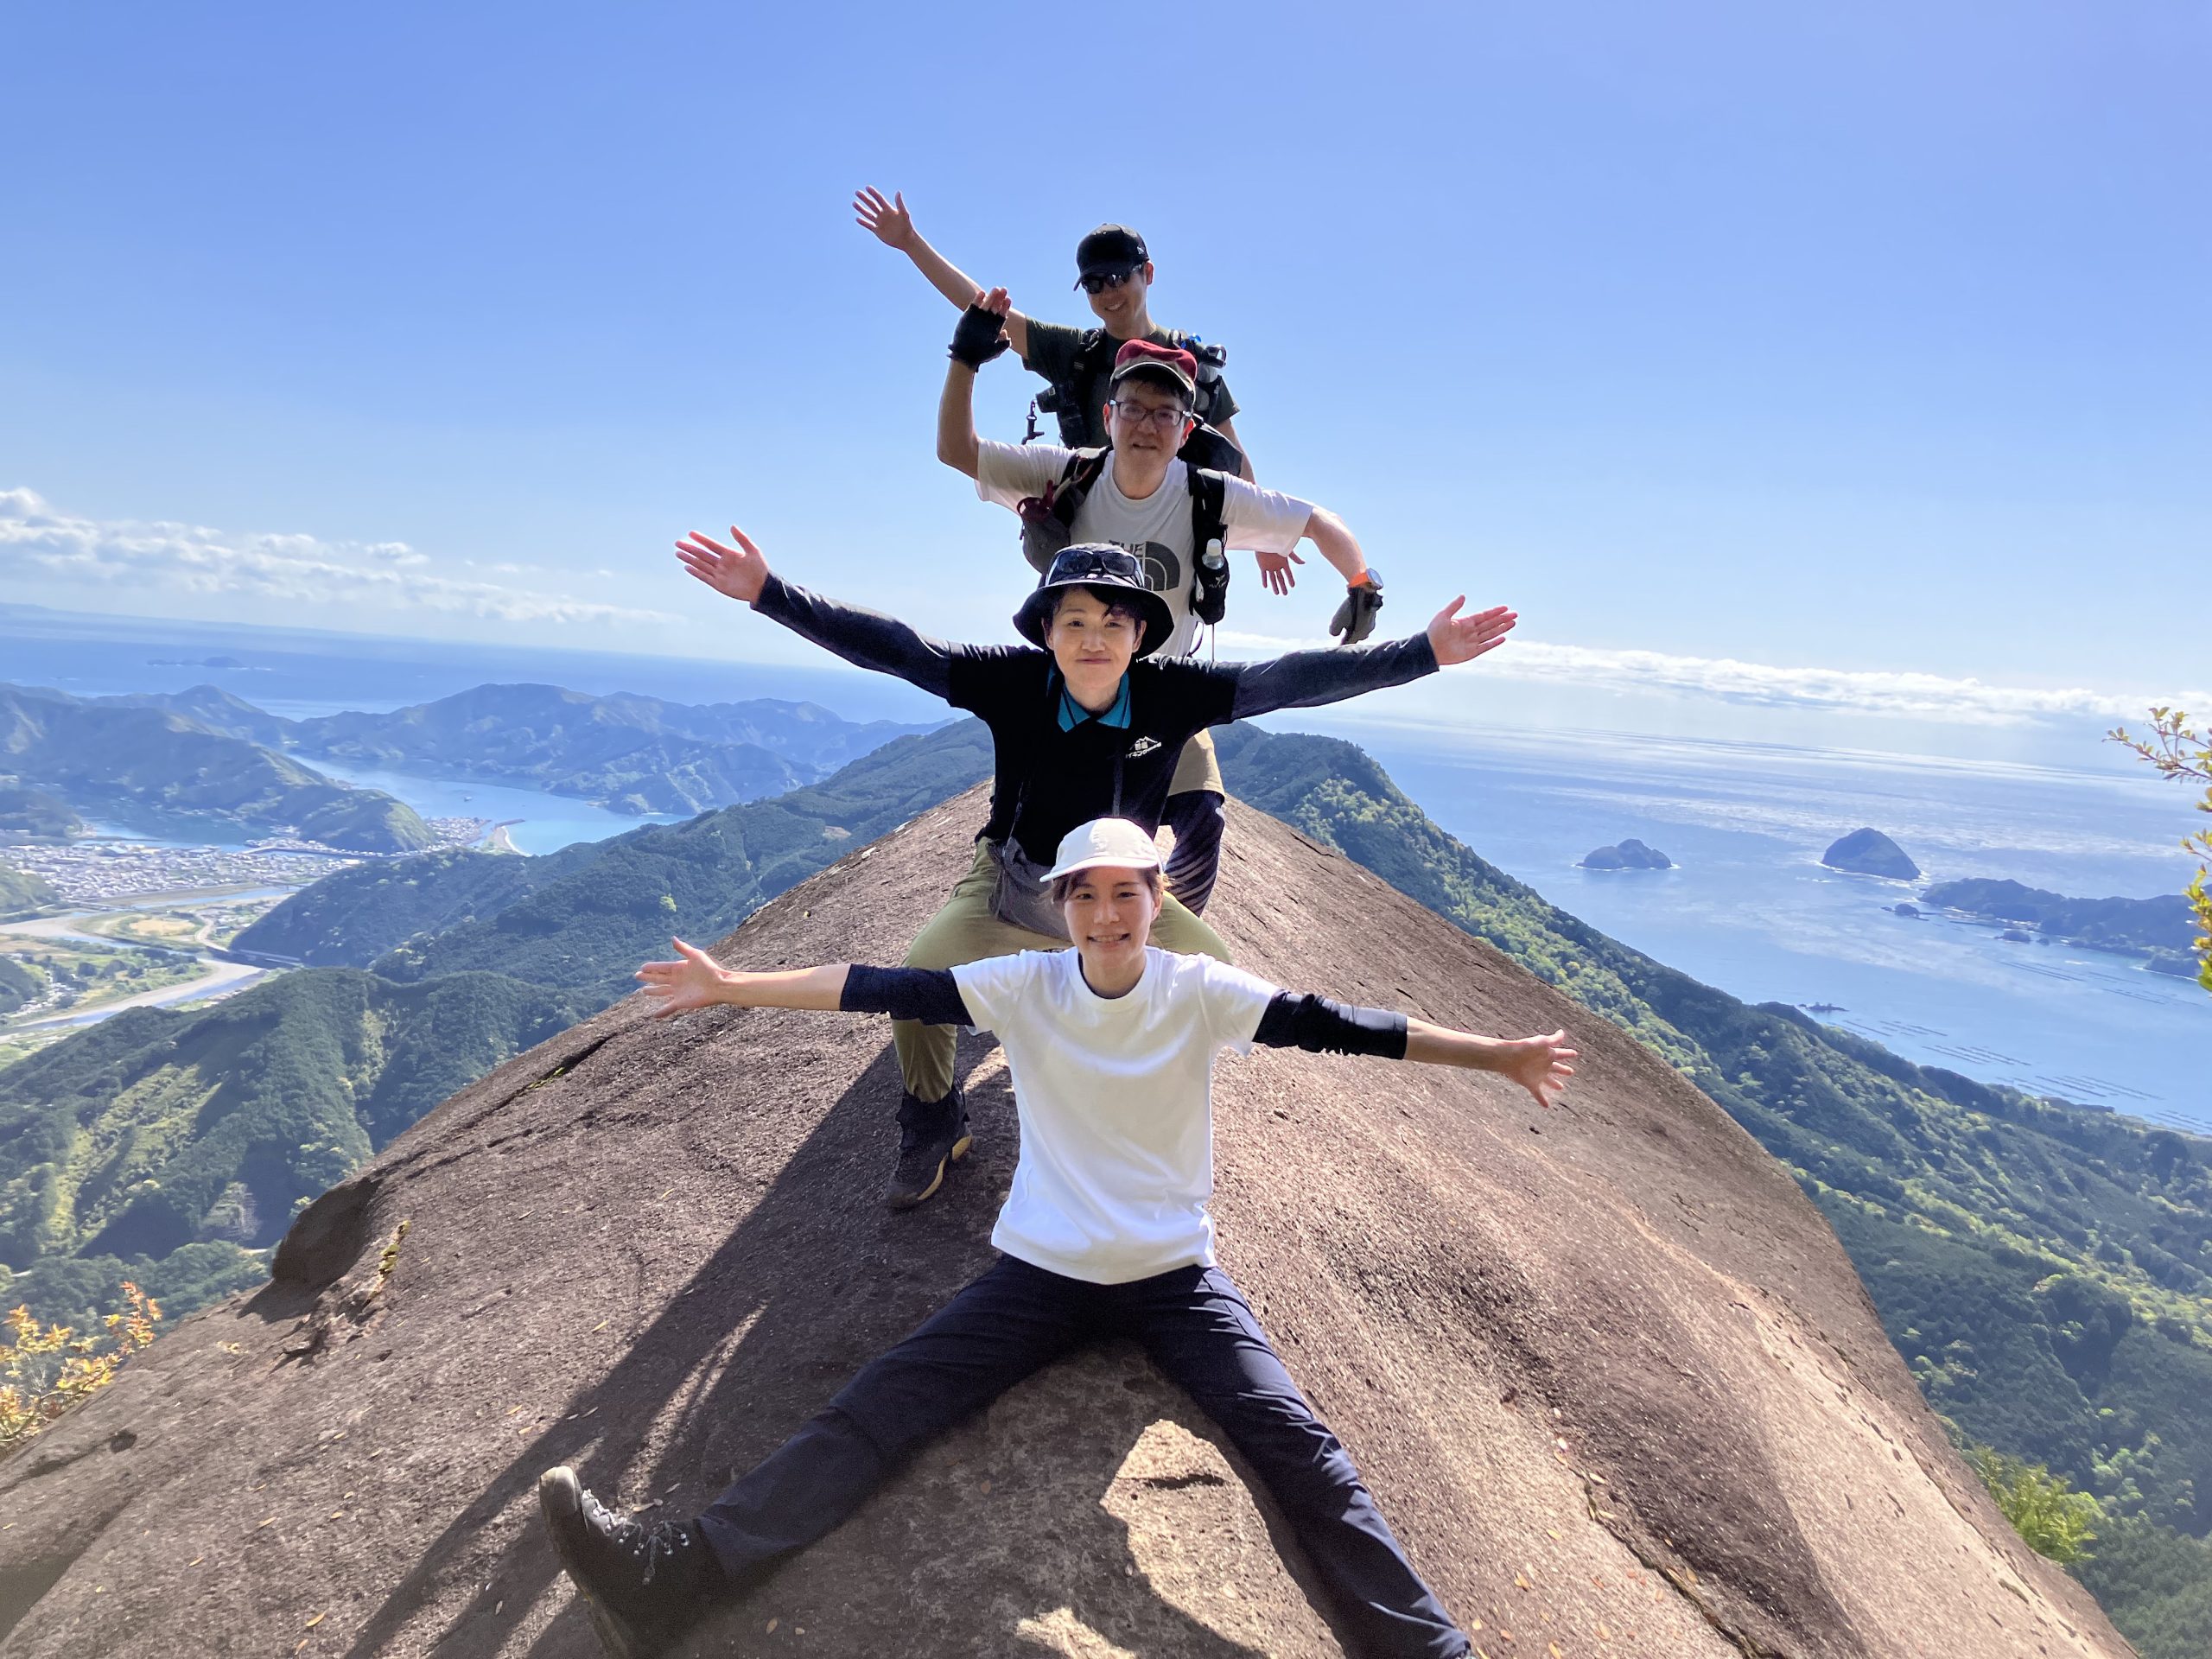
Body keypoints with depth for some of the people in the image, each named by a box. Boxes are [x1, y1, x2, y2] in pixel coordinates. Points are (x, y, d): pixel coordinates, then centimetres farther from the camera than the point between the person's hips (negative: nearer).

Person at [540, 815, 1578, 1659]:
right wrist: (732, 987, -12)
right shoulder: (1024, 986, -5)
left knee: (1294, 1441, -15)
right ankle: (676, 1573, -18)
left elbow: (1333, 1026, -12)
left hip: (1175, 1276, 0)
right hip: (1039, 1274, 1)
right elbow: (884, 990, -8)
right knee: (878, 1408, -12)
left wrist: (1494, 1055, -17)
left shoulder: (1203, 992, -7)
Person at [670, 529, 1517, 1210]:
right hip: (1010, 882, -1)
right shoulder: (1011, 683, -25)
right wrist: (769, 593, -35)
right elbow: (892, 648, -28)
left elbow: (1291, 679, -26)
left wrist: (1426, 651, -31)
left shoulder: (1172, 695, -23)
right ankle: (933, 1126, 9)